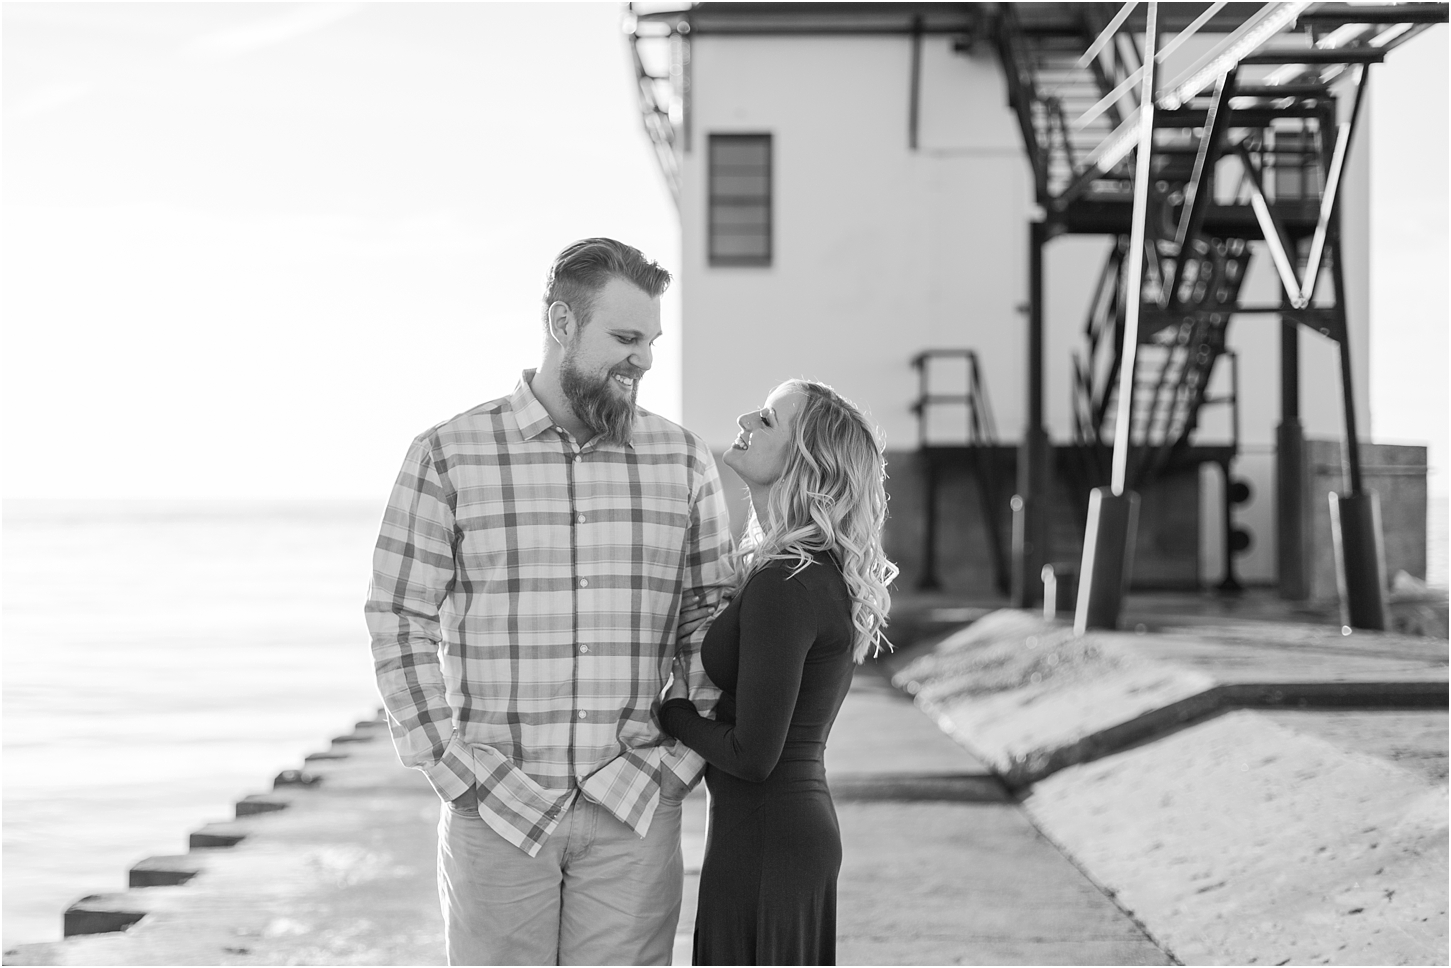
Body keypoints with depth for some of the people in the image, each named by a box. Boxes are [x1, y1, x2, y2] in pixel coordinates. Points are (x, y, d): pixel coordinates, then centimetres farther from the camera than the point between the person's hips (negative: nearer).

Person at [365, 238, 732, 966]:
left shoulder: (682, 461, 6)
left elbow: (711, 621, 10)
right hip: (495, 809, -1)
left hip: (634, 812, 2)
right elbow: (400, 623, -1)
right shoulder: (448, 457, -2)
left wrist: (681, 756, -2)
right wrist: (456, 769, -7)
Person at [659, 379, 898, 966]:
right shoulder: (824, 573, 8)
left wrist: (675, 713, -5)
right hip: (803, 816, 10)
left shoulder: (784, 585, -21)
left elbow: (752, 755, -22)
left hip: (764, 834, -10)